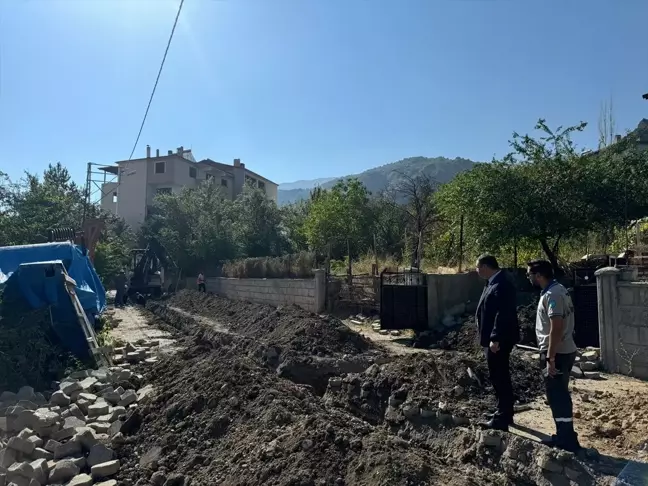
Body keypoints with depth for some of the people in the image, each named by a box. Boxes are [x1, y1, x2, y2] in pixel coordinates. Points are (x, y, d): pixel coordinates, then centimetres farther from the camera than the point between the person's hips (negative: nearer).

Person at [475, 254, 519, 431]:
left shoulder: (501, 285, -20)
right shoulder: (493, 283, 12)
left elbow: (503, 314, -26)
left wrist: (495, 339, -26)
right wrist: (487, 332, 21)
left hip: (498, 340, -11)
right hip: (493, 338, 11)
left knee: (499, 378, -2)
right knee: (500, 377, 18)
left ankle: (502, 419, 8)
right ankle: (504, 414, 30)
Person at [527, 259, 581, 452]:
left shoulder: (552, 295, -22)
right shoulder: (556, 289, 11)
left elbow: (556, 329, -26)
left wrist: (550, 358, -23)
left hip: (557, 353, -10)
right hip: (564, 351, 10)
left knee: (557, 397, 0)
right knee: (560, 396, 17)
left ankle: (568, 441, 11)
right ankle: (564, 436, 28)